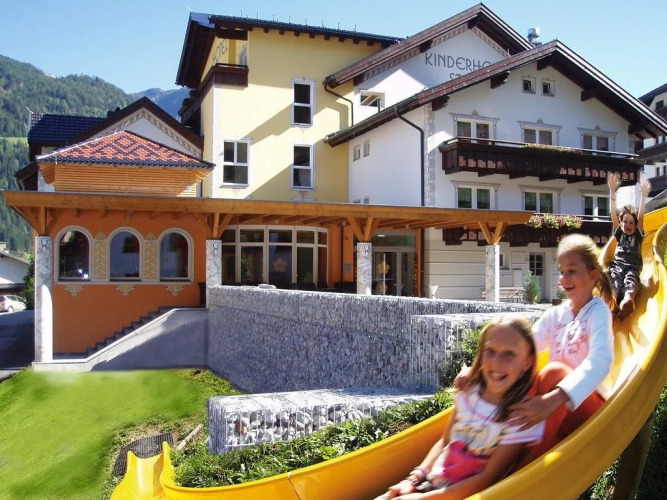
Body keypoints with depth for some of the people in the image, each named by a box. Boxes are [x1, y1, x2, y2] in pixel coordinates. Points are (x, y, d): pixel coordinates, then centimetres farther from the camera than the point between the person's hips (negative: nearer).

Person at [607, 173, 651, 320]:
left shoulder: (638, 236, 21)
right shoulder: (619, 235, 23)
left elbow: (641, 217, 7)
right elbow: (613, 215, 11)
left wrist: (643, 195, -4)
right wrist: (612, 192, 0)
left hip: (633, 267, 0)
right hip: (617, 264, 0)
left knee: (630, 283, -35)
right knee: (614, 280, -35)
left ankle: (627, 301, -63)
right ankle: (611, 301, -62)